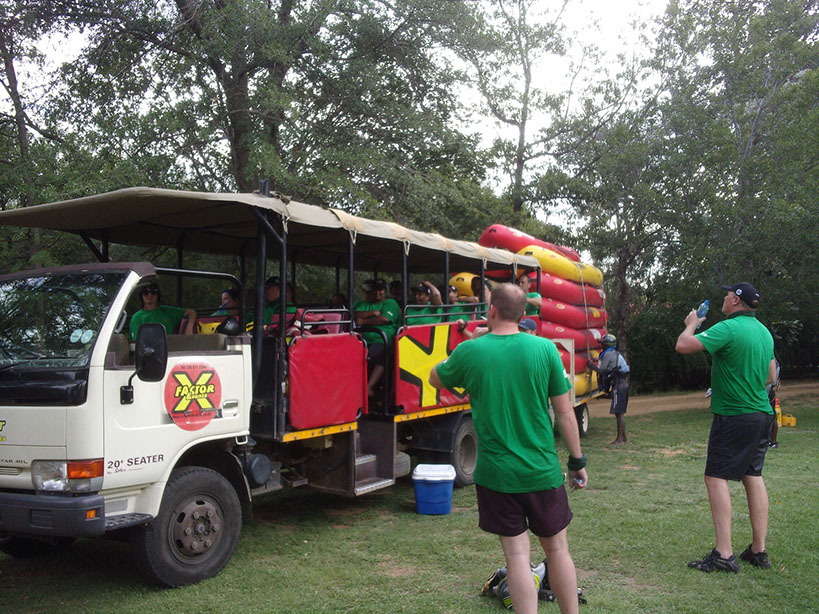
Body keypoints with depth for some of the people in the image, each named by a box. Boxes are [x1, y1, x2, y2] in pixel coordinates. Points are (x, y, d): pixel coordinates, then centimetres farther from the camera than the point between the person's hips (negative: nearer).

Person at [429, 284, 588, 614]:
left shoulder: (469, 353, -8)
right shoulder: (545, 348, -7)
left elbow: (435, 379, 13)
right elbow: (565, 413, -3)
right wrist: (577, 461, 7)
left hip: (496, 474, -1)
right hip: (542, 471, 1)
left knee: (517, 555, 6)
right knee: (557, 549, 16)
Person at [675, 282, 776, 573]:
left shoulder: (728, 328, -16)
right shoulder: (764, 331, 12)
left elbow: (683, 345, -20)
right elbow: (771, 376, 21)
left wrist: (691, 324, -1)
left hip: (733, 416, -8)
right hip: (762, 414, 8)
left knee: (716, 477, -5)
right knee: (753, 475, 12)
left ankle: (724, 554, -8)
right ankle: (759, 550, 16)